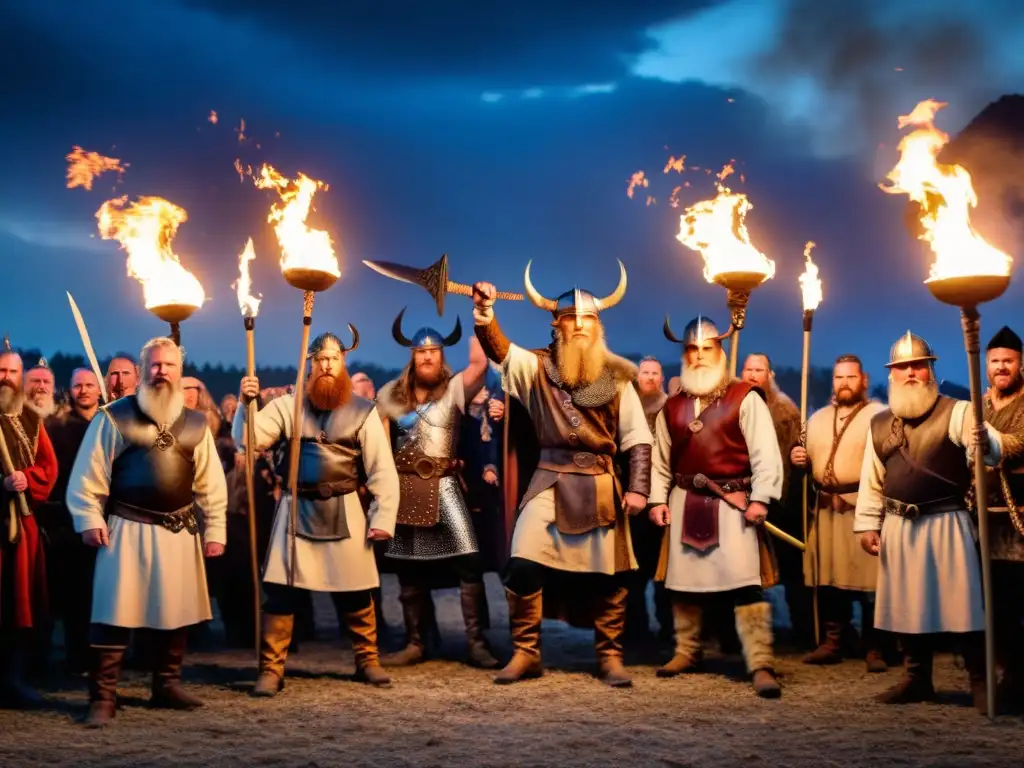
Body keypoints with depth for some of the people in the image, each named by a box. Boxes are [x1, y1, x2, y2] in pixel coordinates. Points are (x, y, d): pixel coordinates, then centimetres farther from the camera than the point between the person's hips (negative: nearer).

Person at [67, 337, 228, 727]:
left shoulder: (195, 424, 8)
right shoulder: (114, 416, -3)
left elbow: (211, 483, 10)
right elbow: (88, 474, -3)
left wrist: (214, 530, 7)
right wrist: (89, 519, -9)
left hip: (179, 531, 4)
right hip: (127, 529, -4)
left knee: (175, 610, 11)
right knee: (116, 611, -6)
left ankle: (167, 686, 25)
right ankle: (102, 698, 0)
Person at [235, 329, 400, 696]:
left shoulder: (362, 411, 1)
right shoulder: (287, 405, 3)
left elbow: (383, 469, -2)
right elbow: (247, 440, -5)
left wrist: (382, 517, -9)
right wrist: (245, 403, -20)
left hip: (343, 512, 0)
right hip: (295, 510, 1)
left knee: (356, 593, 7)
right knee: (279, 592, -1)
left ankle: (367, 661, 23)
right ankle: (271, 670, 7)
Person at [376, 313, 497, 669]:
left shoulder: (453, 388, -1)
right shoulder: (392, 393, 9)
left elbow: (480, 363, -19)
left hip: (441, 485, -3)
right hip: (404, 486, 3)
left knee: (469, 562, -15)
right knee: (408, 569, 8)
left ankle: (476, 643, -9)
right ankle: (414, 643, 19)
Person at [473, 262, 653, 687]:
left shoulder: (616, 376, 6)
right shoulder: (538, 366, 4)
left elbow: (638, 437, 5)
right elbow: (497, 347, -14)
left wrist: (638, 488, -4)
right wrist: (484, 312, -31)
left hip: (601, 484, 1)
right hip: (551, 481, -1)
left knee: (609, 573, 4)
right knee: (524, 563, -12)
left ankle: (609, 656, 20)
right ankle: (525, 652, 3)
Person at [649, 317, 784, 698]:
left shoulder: (745, 397, -5)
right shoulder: (673, 406, 11)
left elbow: (765, 453, -9)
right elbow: (661, 459, 16)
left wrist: (760, 498, -16)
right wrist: (658, 498, 7)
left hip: (732, 501, -5)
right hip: (686, 501, 5)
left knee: (744, 580, -13)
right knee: (684, 579, 13)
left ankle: (761, 665, -13)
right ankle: (686, 652, 29)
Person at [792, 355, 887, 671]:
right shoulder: (818, 419, 19)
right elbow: (810, 464, 26)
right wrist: (800, 460, 5)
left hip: (864, 508, -5)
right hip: (825, 508, 6)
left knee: (869, 581, -4)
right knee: (828, 579, 8)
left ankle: (874, 648, 6)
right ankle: (831, 643, 18)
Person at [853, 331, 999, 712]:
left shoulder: (956, 412, -6)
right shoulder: (879, 423, 9)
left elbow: (993, 450, -21)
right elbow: (871, 480, 14)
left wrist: (986, 443, -44)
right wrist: (867, 524, 9)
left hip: (947, 524, -5)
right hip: (899, 527, 5)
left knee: (963, 602, -3)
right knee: (907, 604, 12)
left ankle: (981, 683, 7)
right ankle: (917, 678, 24)